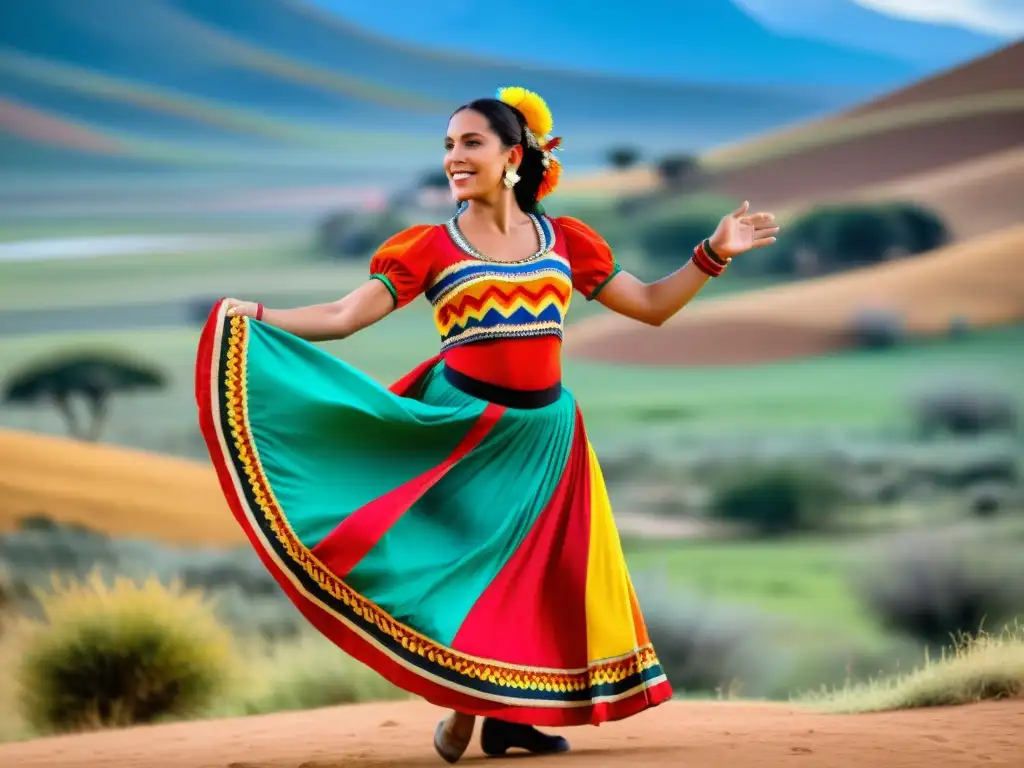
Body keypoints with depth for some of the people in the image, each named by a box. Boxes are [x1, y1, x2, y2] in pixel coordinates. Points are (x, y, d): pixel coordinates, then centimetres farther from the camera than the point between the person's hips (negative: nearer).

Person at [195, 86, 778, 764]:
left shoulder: (563, 240, 5)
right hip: (464, 427, -3)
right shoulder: (431, 246, -3)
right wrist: (257, 319, -22)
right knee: (467, 560, -4)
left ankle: (510, 713, 13)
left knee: (537, 566, 4)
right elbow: (344, 316, -9)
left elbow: (652, 306, 9)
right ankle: (462, 705, 9)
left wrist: (713, 254, -1)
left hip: (542, 431, 3)